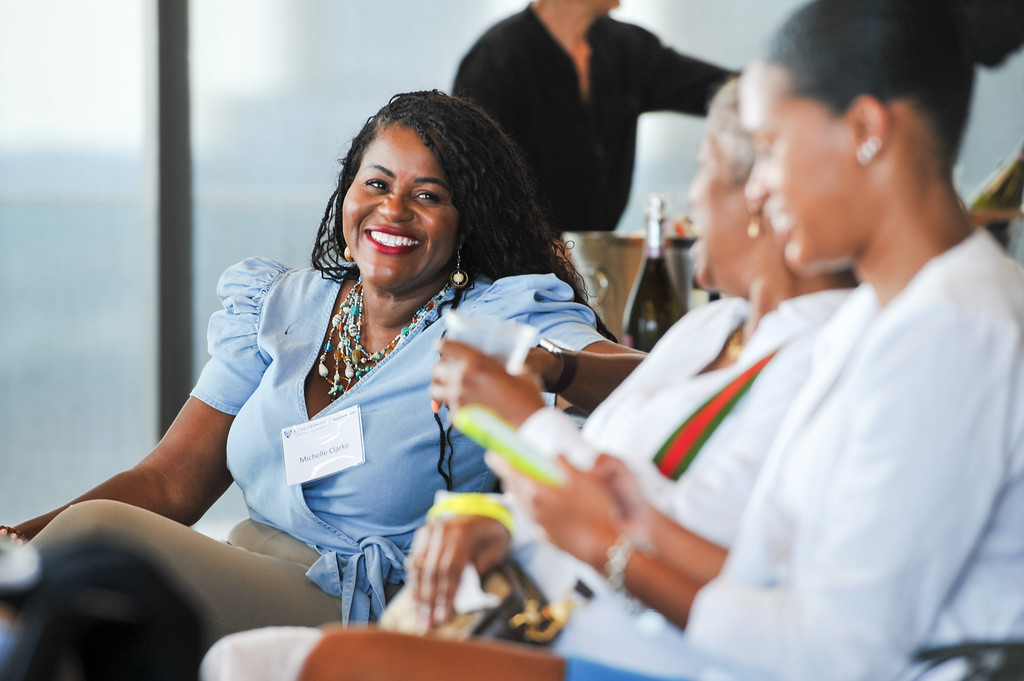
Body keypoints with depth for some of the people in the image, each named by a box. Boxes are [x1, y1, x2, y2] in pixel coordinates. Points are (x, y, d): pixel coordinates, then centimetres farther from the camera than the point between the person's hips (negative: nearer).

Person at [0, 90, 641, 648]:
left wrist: (553, 368, -43)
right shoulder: (279, 307, 14)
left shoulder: (505, 320, -1)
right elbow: (172, 481, 8)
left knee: (96, 531, -24)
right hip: (241, 589, 5)